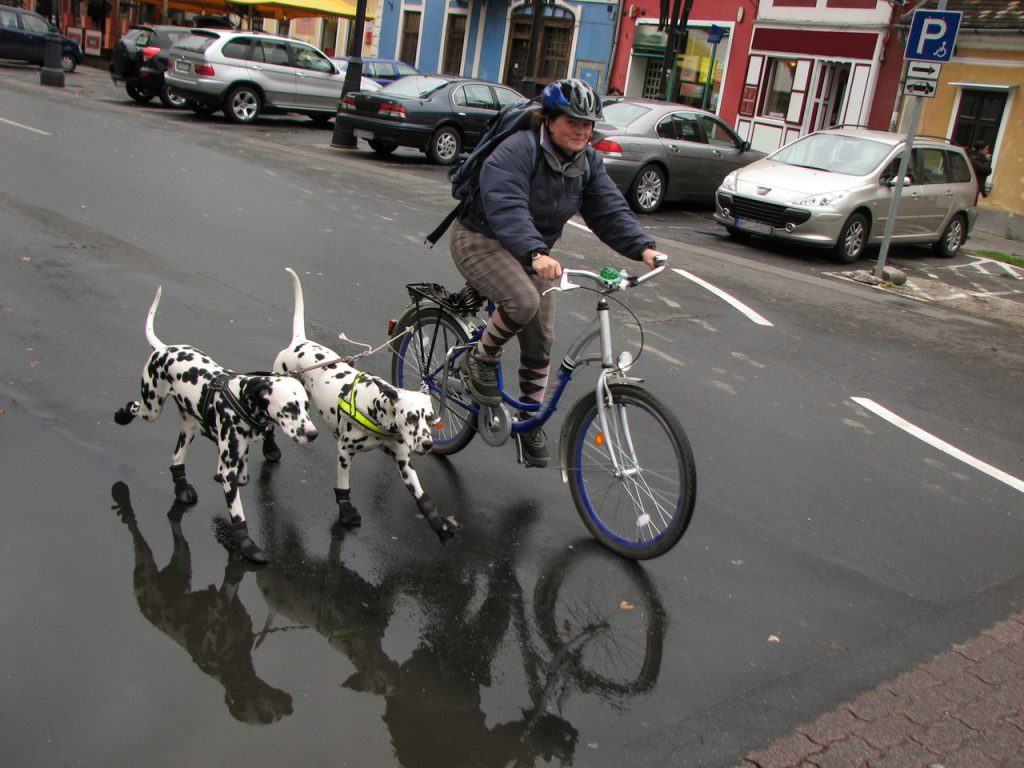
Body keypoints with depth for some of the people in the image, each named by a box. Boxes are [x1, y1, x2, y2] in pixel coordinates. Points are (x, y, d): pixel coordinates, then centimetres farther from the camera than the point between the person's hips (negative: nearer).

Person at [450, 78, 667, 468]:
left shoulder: (588, 162, -2)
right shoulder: (517, 151, -24)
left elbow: (609, 209, -10)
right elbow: (506, 208, -39)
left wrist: (642, 247, -28)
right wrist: (536, 254, -55)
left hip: (532, 251, 7)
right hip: (481, 240, -7)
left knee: (541, 342, 4)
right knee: (523, 302, -35)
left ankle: (530, 422, 22)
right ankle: (480, 359, -7)